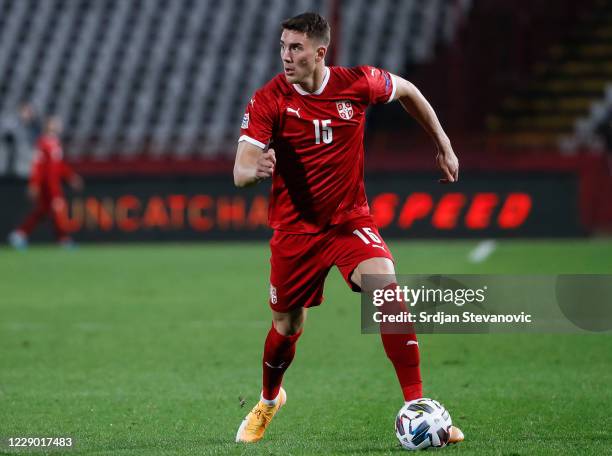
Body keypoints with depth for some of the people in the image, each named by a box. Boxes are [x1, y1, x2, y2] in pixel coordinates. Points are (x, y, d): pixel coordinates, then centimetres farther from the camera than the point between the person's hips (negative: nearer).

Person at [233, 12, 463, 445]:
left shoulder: (357, 83, -12)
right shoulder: (268, 100, -16)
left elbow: (407, 90, 11)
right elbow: (240, 173, -22)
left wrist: (443, 145, 16)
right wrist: (255, 170, -46)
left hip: (350, 220, 0)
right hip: (295, 228, 0)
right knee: (287, 326, 10)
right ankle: (269, 401, 44)